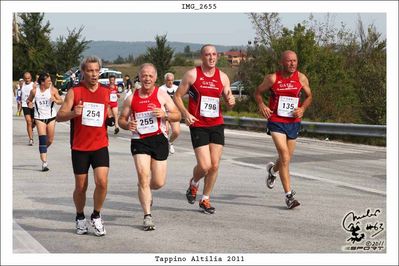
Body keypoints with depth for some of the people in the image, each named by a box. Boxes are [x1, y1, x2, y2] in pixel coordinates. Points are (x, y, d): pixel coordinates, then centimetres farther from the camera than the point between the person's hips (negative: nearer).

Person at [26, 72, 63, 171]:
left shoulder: (53, 90, -5)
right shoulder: (34, 91, -3)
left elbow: (61, 101, 1)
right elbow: (29, 100, 13)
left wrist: (55, 100, -21)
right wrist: (29, 103, -10)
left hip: (51, 117, 2)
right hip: (39, 117, -2)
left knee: (50, 140, 9)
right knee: (42, 139, -14)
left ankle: (43, 150, 43)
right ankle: (44, 162, -15)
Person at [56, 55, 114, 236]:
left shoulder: (106, 93, 6)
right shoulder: (74, 92, -3)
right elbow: (59, 116, -9)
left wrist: (111, 118, -2)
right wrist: (73, 113, -29)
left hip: (100, 145, 1)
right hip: (79, 147, -1)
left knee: (102, 182, -14)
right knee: (81, 187, 6)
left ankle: (96, 216, 8)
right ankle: (80, 218, 29)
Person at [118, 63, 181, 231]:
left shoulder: (162, 95, 1)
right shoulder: (131, 98, 5)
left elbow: (177, 116, 1)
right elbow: (121, 119, 12)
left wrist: (164, 115, -20)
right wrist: (127, 125, -11)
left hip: (159, 140, 0)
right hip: (139, 141, 0)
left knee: (159, 182, 4)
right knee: (143, 177, -14)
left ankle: (144, 190, 41)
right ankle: (147, 216, -6)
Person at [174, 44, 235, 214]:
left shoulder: (223, 77, 6)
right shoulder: (192, 75, -5)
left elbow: (228, 101, 13)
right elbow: (177, 96, -1)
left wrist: (231, 102, -12)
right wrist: (186, 114, -16)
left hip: (217, 125, 4)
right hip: (198, 126, -4)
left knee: (215, 165, 2)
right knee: (205, 166, -11)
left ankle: (205, 200, 19)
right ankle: (193, 184, 24)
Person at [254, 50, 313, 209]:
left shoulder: (301, 78, -1)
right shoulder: (272, 78, -6)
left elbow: (309, 96, 12)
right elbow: (258, 92, 7)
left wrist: (302, 108, -8)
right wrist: (261, 105, -13)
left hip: (293, 123, 3)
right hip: (276, 121, -3)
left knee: (286, 159, 14)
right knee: (285, 157, -16)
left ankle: (272, 169, 52)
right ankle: (289, 195, -11)